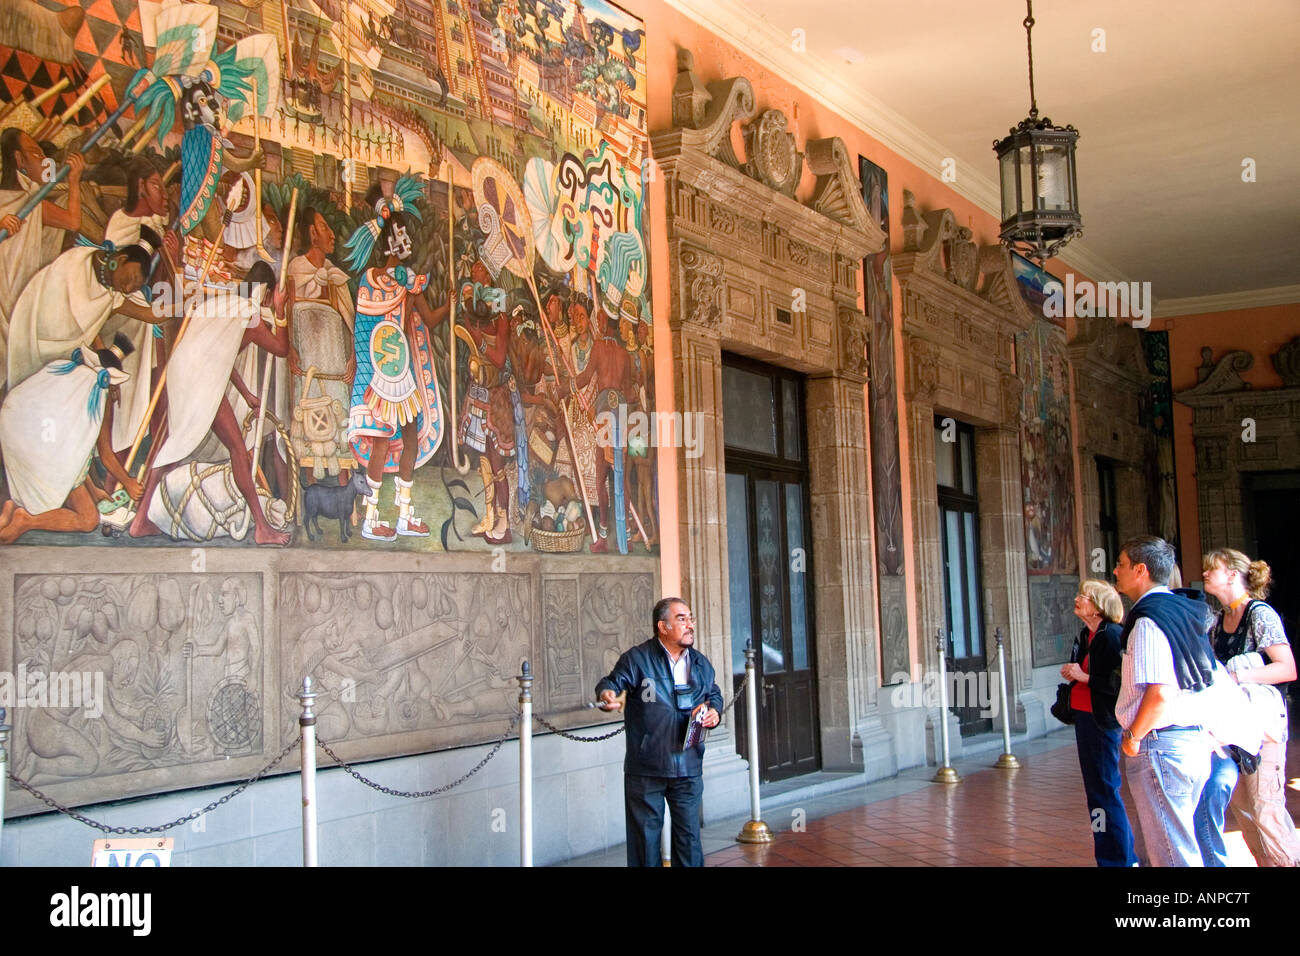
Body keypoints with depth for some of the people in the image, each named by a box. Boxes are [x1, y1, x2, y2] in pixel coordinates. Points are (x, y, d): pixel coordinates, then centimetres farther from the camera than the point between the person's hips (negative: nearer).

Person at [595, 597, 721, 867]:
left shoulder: (701, 663, 10)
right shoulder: (637, 659, -6)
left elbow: (714, 695, 23)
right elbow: (613, 681, -15)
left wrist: (714, 711, 1)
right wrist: (607, 695, -38)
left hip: (688, 769, 4)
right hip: (645, 770, -4)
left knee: (689, 837, 10)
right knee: (645, 837, 6)